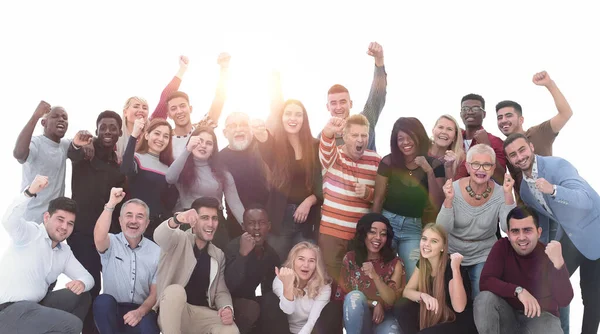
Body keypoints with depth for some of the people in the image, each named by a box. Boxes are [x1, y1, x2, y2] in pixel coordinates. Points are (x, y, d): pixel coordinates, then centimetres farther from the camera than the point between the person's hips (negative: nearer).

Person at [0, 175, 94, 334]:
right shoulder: (30, 232, -7)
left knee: (81, 295, 7)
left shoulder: (64, 251, 15)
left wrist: (82, 283, -13)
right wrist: (30, 192, -45)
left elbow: (87, 277, 13)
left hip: (35, 305, 9)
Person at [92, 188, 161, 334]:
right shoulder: (112, 243, 2)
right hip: (111, 310, 1)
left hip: (141, 311, -1)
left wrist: (140, 312, -19)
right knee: (103, 300, -32)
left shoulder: (156, 251, 4)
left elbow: (155, 292, 0)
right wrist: (111, 204, -30)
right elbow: (99, 238, -25)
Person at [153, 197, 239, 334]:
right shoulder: (180, 240, -2)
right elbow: (159, 237, -25)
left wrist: (227, 308, -14)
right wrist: (177, 219, -49)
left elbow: (221, 291, 11)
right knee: (175, 290, -35)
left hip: (203, 314, 2)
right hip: (172, 313, -2)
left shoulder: (219, 255, 13)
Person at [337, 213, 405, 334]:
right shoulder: (350, 258, -1)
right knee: (355, 296, -32)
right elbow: (343, 295, 1)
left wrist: (375, 276, -28)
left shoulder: (395, 263, -2)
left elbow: (393, 300, -12)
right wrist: (374, 303, -11)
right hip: (355, 319, 2)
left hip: (383, 317, -1)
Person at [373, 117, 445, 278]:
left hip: (414, 227, 0)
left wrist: (429, 171, -19)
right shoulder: (388, 162, -6)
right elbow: (378, 199, 1)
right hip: (387, 221, 0)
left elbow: (437, 204, -10)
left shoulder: (434, 165, -4)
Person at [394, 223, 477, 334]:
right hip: (433, 318, 6)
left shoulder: (450, 266, -23)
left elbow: (459, 308, -31)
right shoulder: (422, 263, -3)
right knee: (401, 306, -14)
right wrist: (423, 295, -26)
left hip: (459, 324, -6)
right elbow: (407, 291, -4)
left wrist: (455, 269, -39)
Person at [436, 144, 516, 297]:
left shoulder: (500, 193, -13)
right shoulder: (454, 189, -16)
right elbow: (442, 230, -20)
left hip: (484, 255, 1)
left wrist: (508, 196, -33)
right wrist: (448, 200, -35)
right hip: (453, 252, 0)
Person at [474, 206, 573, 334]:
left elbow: (564, 301, -24)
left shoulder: (549, 254, -14)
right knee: (485, 299, -29)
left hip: (540, 316, -1)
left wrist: (558, 262, -37)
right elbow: (485, 282, -19)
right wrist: (518, 291, -32)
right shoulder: (502, 247, -10)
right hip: (508, 313, 2)